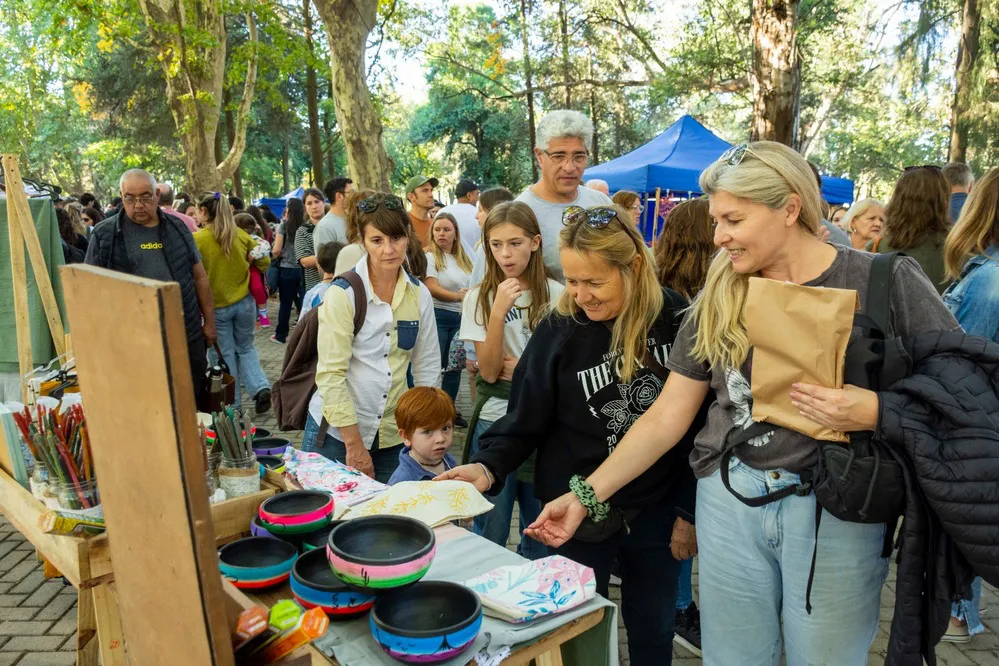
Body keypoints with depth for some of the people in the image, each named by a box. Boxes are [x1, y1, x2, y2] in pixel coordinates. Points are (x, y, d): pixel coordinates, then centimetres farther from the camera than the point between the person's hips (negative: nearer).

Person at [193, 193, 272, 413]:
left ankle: (233, 405, 18)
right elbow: (264, 261, 5)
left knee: (225, 355, 10)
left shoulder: (196, 240, -14)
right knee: (245, 348, 20)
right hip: (245, 302, 3)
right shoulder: (241, 235, -3)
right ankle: (261, 387, 2)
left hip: (216, 306, -3)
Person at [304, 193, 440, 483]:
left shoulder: (419, 294, 0)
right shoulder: (343, 293, -13)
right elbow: (330, 375, -15)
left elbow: (428, 368, 6)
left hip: (394, 435, 4)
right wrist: (354, 444, -15)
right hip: (336, 432, -3)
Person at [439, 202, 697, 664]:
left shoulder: (677, 320, -9)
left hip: (656, 511, 2)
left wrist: (692, 510, 0)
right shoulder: (558, 333, -12)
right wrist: (489, 466, -25)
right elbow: (525, 420, -7)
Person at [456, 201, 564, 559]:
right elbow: (489, 371, -10)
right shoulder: (479, 298, -3)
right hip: (495, 421, 0)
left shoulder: (556, 295, -3)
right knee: (490, 534, 8)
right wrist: (499, 311, -20)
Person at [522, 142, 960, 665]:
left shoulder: (884, 282, -6)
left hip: (836, 507, -2)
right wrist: (587, 494, 0)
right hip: (729, 500, 3)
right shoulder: (718, 299, 3)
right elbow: (668, 413, 4)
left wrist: (876, 411, -21)